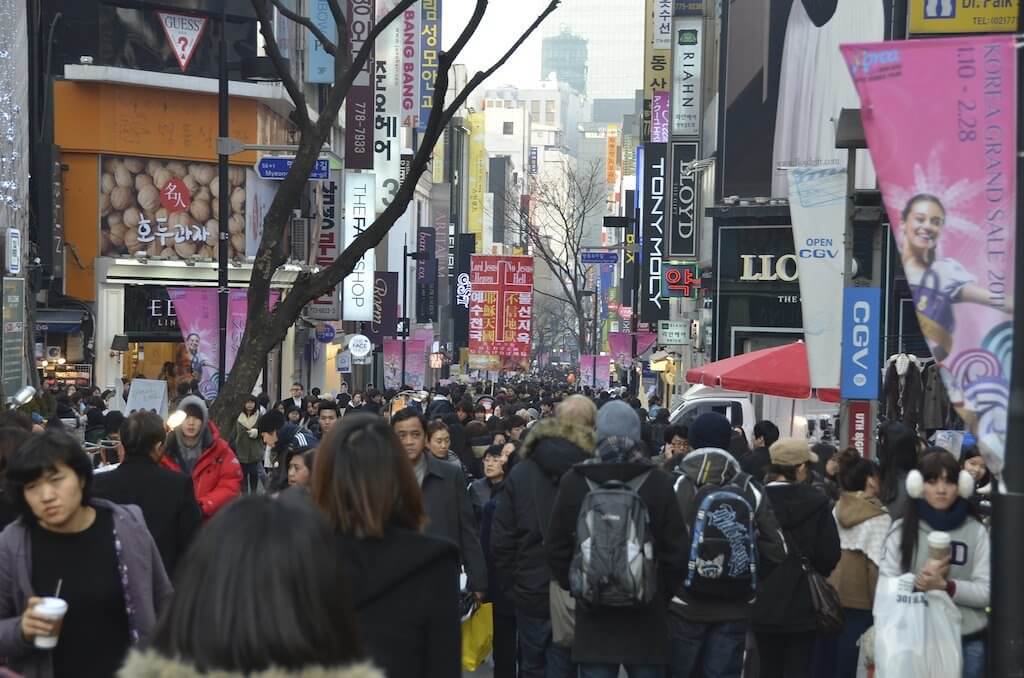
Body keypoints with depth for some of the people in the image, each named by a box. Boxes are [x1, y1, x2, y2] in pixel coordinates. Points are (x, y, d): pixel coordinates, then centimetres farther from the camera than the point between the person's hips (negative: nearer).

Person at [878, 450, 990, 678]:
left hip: (967, 643, 0)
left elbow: (987, 591, -5)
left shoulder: (976, 531, 0)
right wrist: (917, 581, -20)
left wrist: (945, 586, -20)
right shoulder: (902, 530, 2)